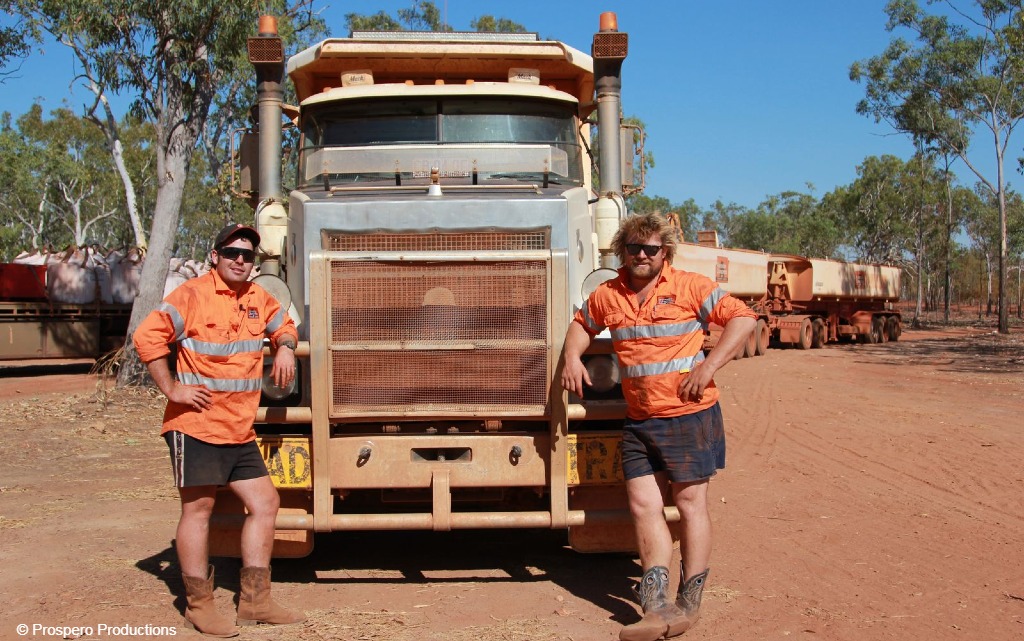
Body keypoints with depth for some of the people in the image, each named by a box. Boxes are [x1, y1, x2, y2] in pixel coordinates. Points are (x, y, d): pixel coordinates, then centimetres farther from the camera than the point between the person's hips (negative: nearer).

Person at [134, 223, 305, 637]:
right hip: (197, 425, -7)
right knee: (198, 508, -1)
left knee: (265, 503, 8)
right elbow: (147, 336, -15)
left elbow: (282, 325, 29)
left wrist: (285, 347, 6)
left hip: (240, 431, 8)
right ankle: (198, 606, 11)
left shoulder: (258, 299, 11)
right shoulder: (193, 295, -10)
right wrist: (171, 389, -16)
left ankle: (255, 602, 17)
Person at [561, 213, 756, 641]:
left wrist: (709, 366, -17)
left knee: (689, 502, 3)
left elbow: (742, 318, -7)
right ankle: (657, 606, 4)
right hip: (638, 420, 5)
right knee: (643, 503, 0)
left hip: (689, 415, -4)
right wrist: (572, 356, 5)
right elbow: (581, 324, 26)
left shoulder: (689, 287, -5)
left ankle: (689, 603, 14)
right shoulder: (607, 296, 7)